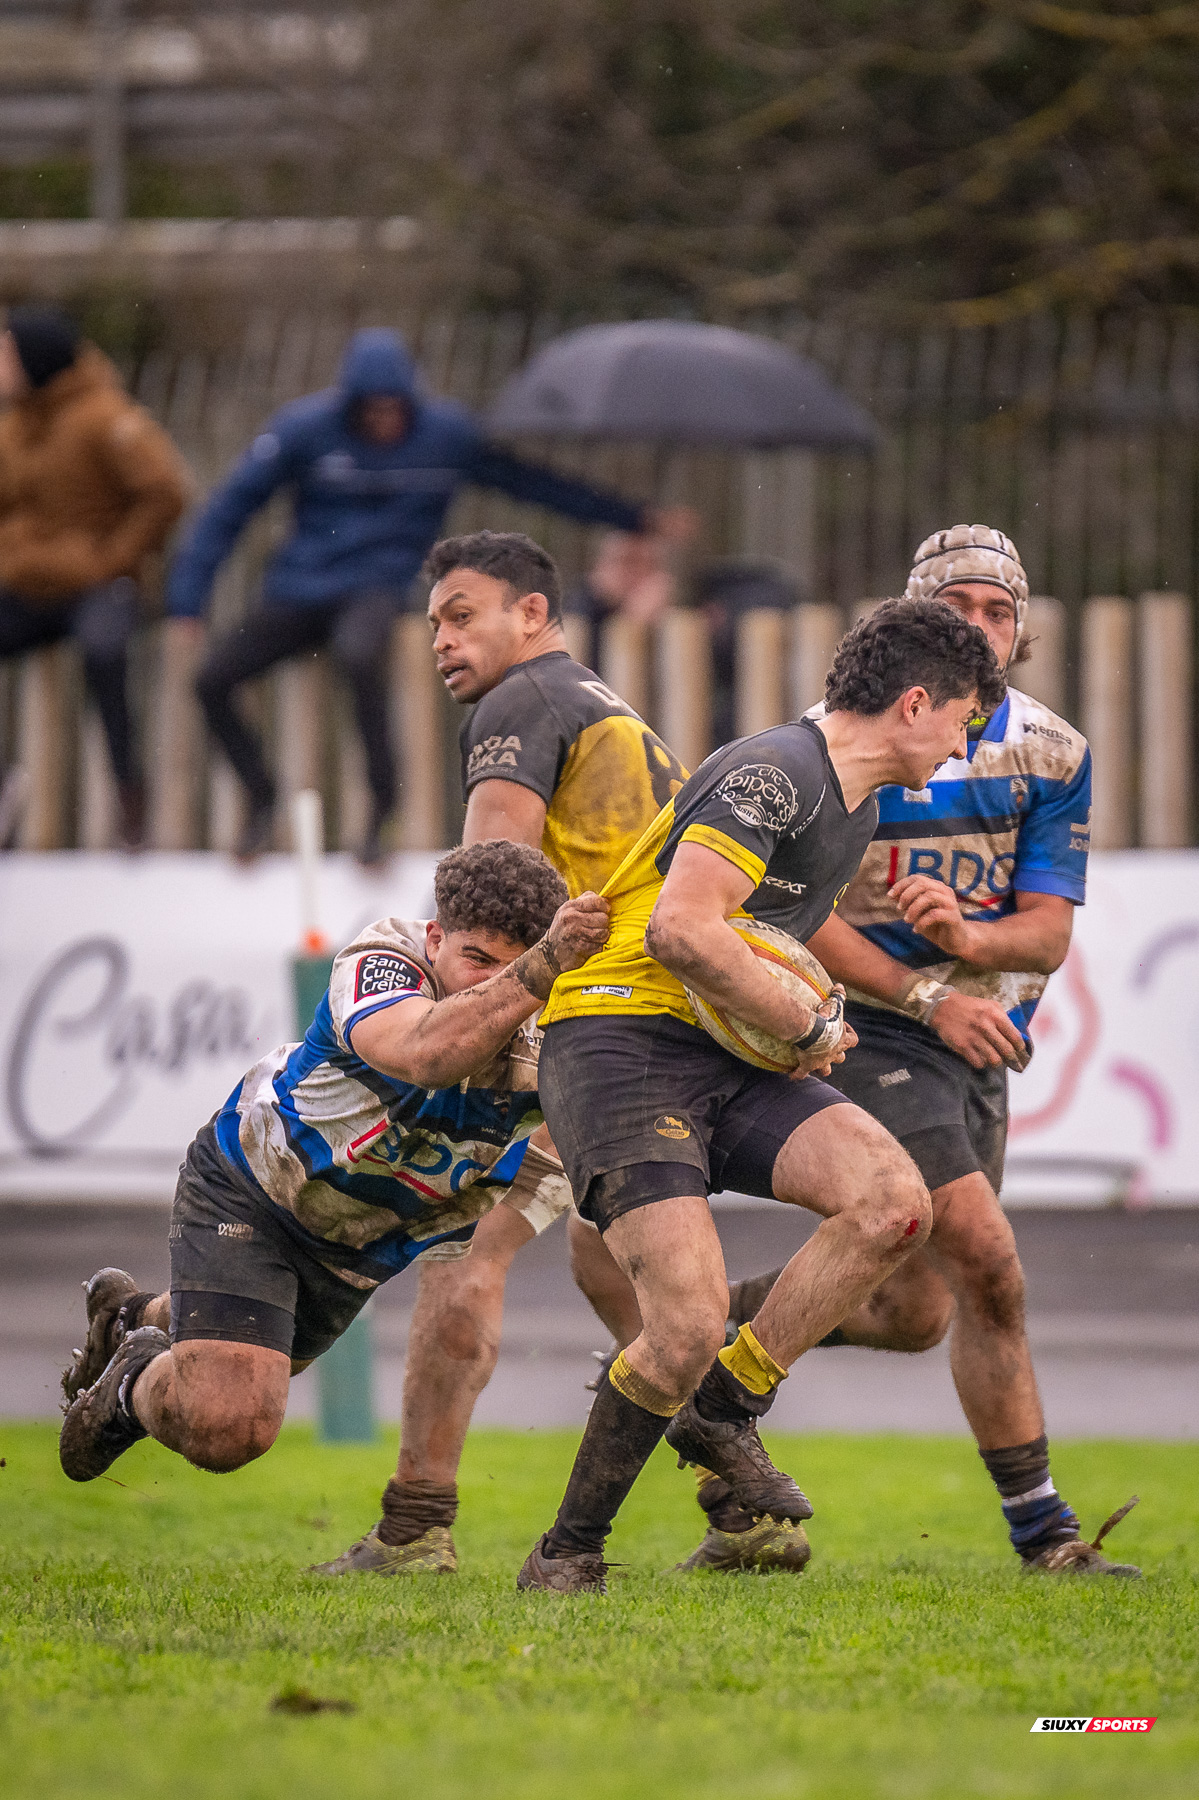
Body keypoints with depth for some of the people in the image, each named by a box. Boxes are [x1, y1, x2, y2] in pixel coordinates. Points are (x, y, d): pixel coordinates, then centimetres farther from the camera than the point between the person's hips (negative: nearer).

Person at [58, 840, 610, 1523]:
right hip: (248, 1187, -6)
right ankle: (138, 1378, 15)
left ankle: (133, 1316, 63)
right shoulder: (379, 966, -37)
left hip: (362, 1243, 6)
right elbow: (426, 1053, -60)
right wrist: (547, 963, -71)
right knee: (225, 1426, -22)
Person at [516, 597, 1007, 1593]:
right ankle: (569, 1551, -2)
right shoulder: (776, 772, -15)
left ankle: (723, 1414, 0)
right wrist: (808, 1027, -15)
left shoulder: (860, 805, 17)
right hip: (621, 1039, -9)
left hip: (729, 1061, 9)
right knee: (692, 1322, -22)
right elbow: (682, 930, -26)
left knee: (894, 1201, -15)